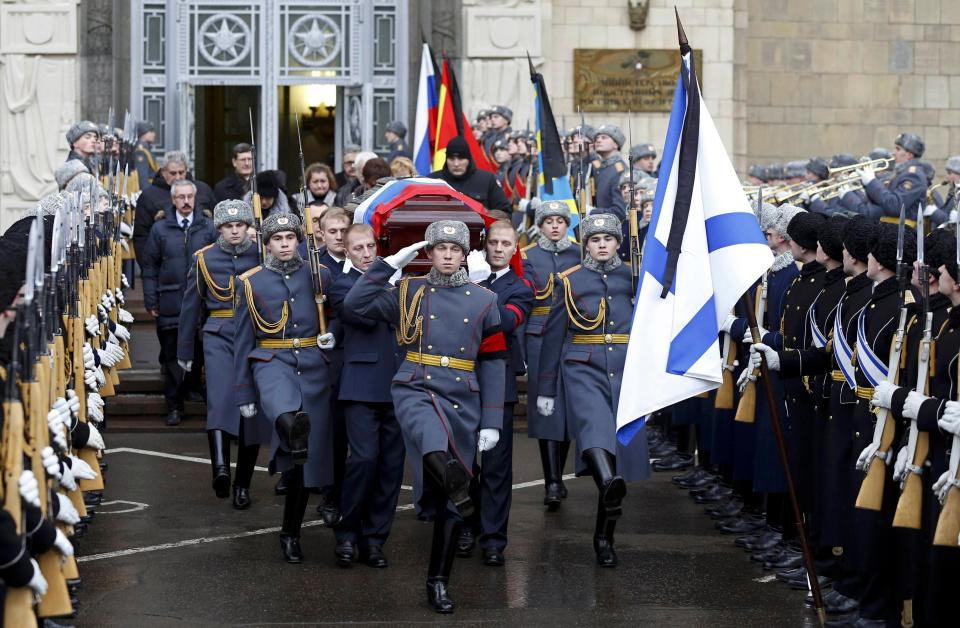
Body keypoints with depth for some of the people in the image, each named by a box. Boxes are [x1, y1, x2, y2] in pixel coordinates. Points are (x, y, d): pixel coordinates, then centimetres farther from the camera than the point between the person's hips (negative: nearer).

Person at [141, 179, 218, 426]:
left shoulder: (208, 228, 5)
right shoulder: (160, 229, 5)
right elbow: (149, 267, 7)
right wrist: (151, 301, 2)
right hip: (170, 302, 0)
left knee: (201, 354, 2)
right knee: (172, 357, 3)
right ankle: (174, 406, 8)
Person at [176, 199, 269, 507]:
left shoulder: (262, 255, 4)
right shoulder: (204, 259, 7)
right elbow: (191, 306, 13)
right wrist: (184, 352, 16)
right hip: (218, 336, -1)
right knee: (220, 397, -23)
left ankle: (242, 483, 11)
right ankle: (220, 467, -38)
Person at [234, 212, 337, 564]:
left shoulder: (319, 276, 6)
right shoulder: (252, 283, 3)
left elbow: (336, 315, 21)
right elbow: (243, 341, 6)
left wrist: (331, 334, -4)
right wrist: (244, 394, 4)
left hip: (314, 369, 1)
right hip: (273, 363, -1)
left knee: (307, 458, 4)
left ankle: (291, 533, 14)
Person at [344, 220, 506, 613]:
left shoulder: (484, 302, 8)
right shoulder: (409, 293, 7)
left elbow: (493, 365, 6)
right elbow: (355, 303, -4)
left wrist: (491, 423, 0)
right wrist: (391, 263, -5)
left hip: (462, 403, 1)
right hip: (415, 392, -1)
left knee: (448, 501, 3)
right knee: (434, 445, -40)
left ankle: (438, 582, 11)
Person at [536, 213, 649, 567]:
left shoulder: (632, 278, 11)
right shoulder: (570, 281, 9)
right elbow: (553, 335, 11)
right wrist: (545, 389, 9)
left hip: (625, 372, 2)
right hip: (583, 370, -2)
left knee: (620, 451, 0)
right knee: (594, 424, -32)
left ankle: (605, 538, 12)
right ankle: (609, 485, -62)